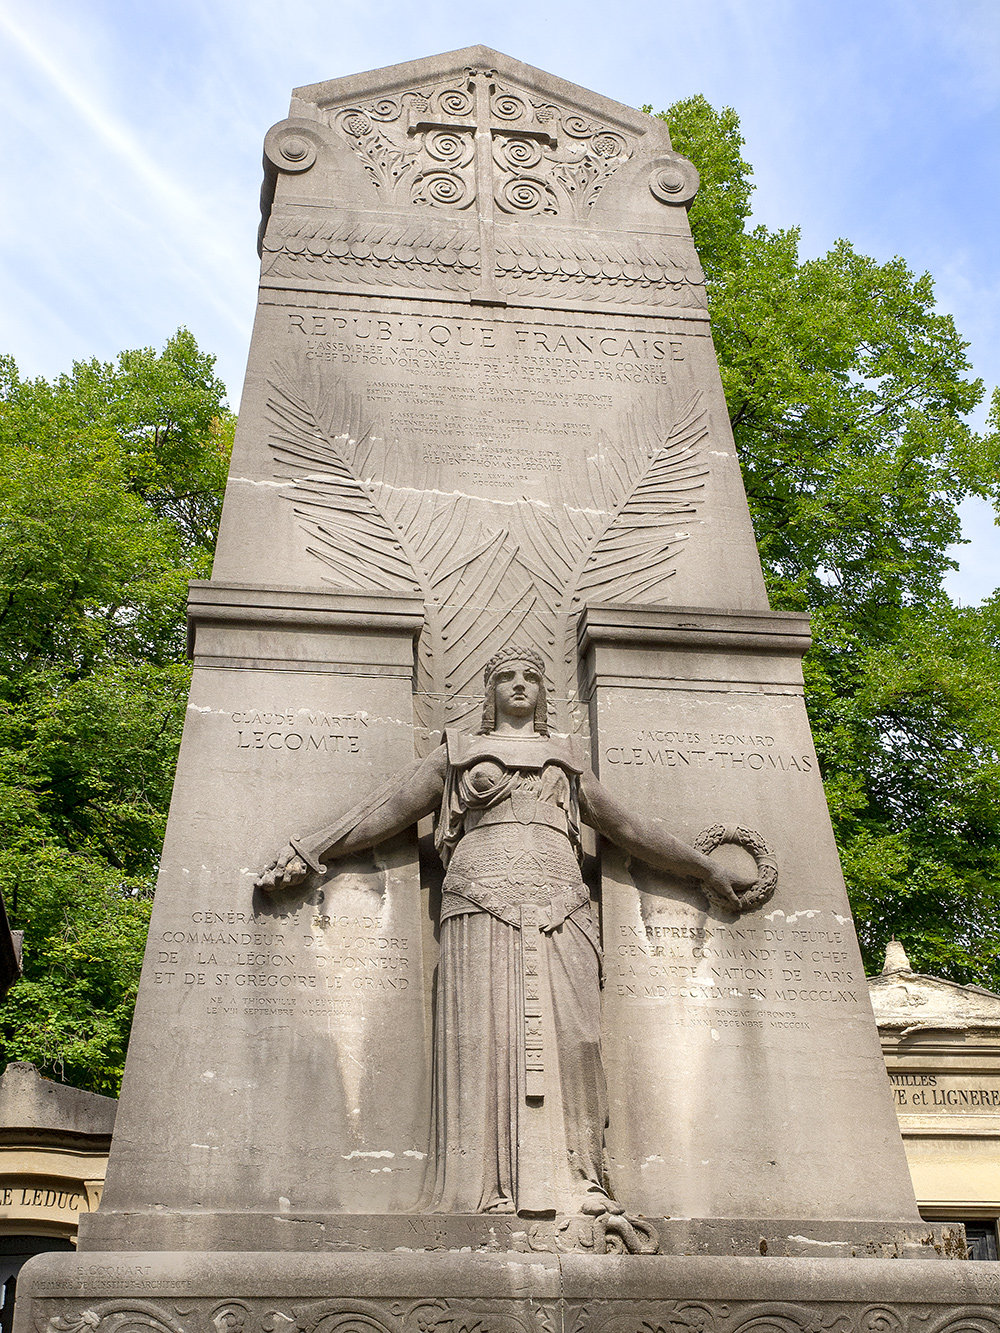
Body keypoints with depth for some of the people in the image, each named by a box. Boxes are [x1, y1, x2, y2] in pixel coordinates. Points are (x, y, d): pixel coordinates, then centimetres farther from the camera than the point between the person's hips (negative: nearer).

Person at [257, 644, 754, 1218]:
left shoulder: (567, 758, 26)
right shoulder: (458, 751, 22)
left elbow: (629, 828, 29)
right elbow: (388, 810, 16)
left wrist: (708, 869, 29)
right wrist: (309, 852, 8)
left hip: (560, 907, 2)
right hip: (481, 903, -2)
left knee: (568, 1036, -9)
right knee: (483, 1036, -11)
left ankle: (575, 1180, -5)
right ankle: (488, 1188, -9)